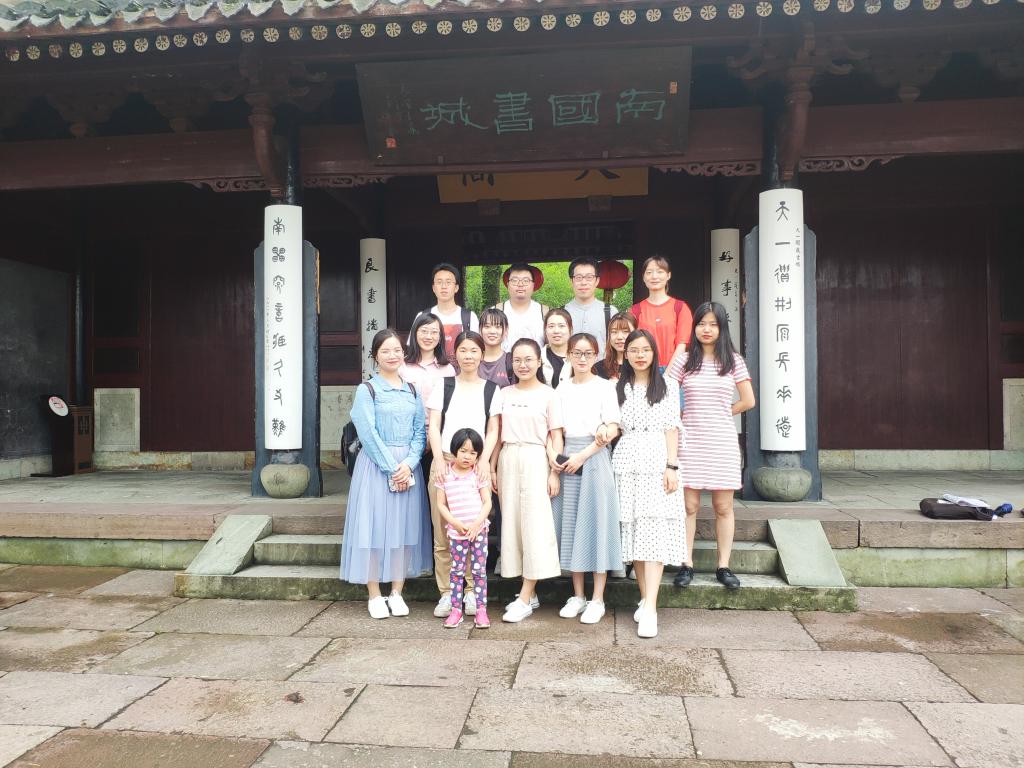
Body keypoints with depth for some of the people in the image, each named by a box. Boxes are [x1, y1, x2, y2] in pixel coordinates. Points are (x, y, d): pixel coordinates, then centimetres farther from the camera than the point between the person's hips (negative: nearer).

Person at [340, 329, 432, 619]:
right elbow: (368, 434, -9)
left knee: (405, 527, 6)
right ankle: (374, 596, 9)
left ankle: (397, 593, 16)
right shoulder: (367, 390, -2)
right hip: (376, 465, -4)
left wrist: (408, 464, -10)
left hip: (408, 466, 4)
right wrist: (391, 468, -14)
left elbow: (419, 431, 5)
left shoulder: (412, 390, 11)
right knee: (374, 527, -2)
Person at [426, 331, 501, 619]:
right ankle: (446, 593, 8)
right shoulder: (444, 386, 12)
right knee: (442, 532, -1)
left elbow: (493, 431, 7)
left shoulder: (492, 390, 11)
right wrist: (439, 460, -7)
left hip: (476, 464, 0)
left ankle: (472, 591, 8)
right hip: (444, 463, 1)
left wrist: (484, 460, -8)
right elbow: (433, 426, 6)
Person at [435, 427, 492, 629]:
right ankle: (456, 609, 14)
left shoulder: (479, 474, -1)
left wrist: (476, 524, -13)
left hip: (478, 530, 0)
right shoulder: (445, 474, -1)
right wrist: (456, 523, -11)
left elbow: (487, 502, -1)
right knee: (457, 570, 7)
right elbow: (441, 504, 0)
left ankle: (481, 609, 10)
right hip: (456, 532, 0)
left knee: (479, 570, 4)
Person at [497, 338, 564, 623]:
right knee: (512, 522, 5)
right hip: (508, 460, 4)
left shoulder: (548, 394, 0)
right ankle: (529, 592, 16)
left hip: (535, 460, -4)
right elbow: (498, 434, 12)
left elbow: (556, 436, -1)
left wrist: (554, 472, -7)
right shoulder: (505, 394, 11)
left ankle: (524, 599, -1)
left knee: (534, 524, -5)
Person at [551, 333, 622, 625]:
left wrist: (583, 455, -15)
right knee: (569, 523, 6)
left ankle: (597, 599, 5)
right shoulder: (562, 388, 11)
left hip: (594, 457, -4)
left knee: (596, 522, -3)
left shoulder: (605, 386, 0)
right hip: (565, 459, 4)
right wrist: (551, 453, -8)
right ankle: (577, 595, 17)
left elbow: (613, 429, -8)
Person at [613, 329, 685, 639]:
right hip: (627, 462, 2)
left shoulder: (667, 388, 9)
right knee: (632, 530, 2)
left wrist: (672, 466, -6)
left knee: (654, 532, -10)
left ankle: (650, 608, -15)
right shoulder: (617, 388, 14)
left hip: (658, 462, -2)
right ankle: (645, 599, 13)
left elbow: (672, 429, 3)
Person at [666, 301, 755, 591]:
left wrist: (721, 414, 7)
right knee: (689, 505, 1)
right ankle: (687, 565, 9)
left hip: (723, 442, 0)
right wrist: (683, 416, 1)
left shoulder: (733, 361, 5)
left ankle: (723, 566, 13)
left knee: (723, 506, 4)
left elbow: (748, 401, 6)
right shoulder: (684, 360, 4)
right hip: (690, 441, 0)